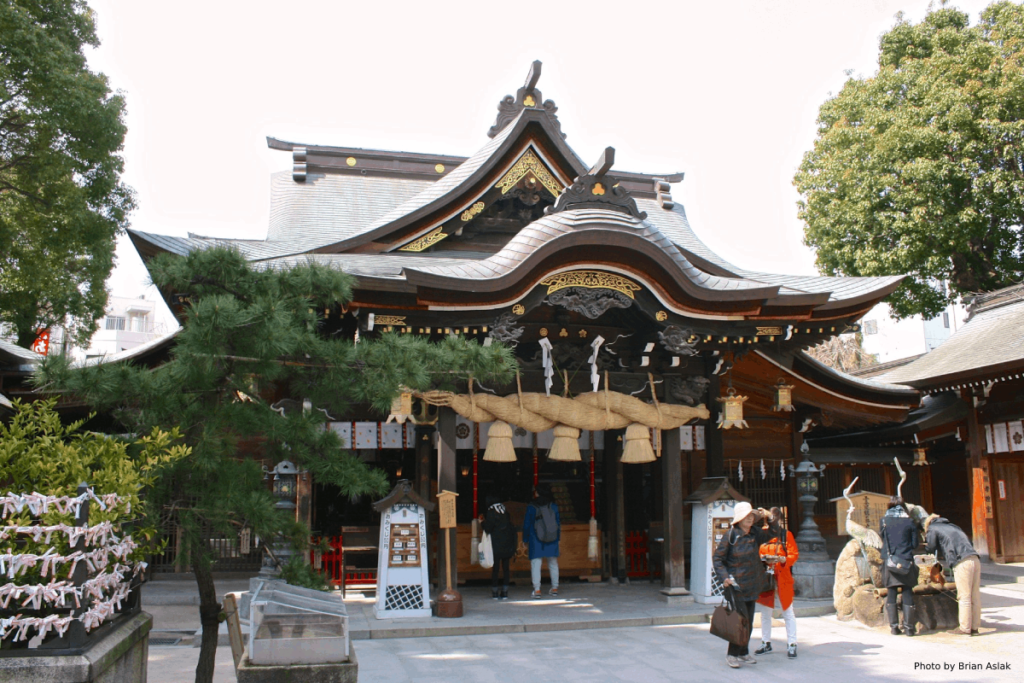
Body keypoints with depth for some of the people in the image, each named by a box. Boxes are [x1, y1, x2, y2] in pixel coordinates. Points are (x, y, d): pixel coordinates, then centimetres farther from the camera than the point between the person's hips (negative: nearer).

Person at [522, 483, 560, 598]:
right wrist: (558, 537, 17)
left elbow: (526, 525, -3)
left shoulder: (531, 507, -7)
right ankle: (555, 587, 20)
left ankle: (537, 589, -8)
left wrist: (525, 539, 7)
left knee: (535, 564, -1)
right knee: (553, 563, 15)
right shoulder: (553, 506, 2)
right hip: (552, 541, 3)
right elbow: (558, 523, 7)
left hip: (536, 541, -3)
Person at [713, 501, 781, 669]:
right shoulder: (730, 536, -13)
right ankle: (732, 654, 5)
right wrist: (724, 577, -19)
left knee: (749, 621, 12)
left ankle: (743, 653, 25)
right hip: (736, 585, -6)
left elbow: (773, 534, 17)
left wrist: (770, 517, 0)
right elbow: (717, 558, -9)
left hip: (752, 585, 6)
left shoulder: (755, 533, 4)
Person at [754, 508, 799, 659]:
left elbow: (794, 554, -3)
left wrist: (783, 559, -20)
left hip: (782, 578, -2)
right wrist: (761, 558, -14)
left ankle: (791, 645, 8)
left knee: (788, 612, 1)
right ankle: (766, 644, 21)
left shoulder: (786, 534, 1)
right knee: (765, 612, 10)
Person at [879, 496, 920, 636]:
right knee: (907, 594, 5)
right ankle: (908, 627, 4)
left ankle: (894, 626, 5)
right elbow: (915, 543, 2)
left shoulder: (884, 520, 0)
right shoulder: (909, 521, -1)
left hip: (889, 561, 1)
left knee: (891, 594, 7)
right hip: (906, 562, -1)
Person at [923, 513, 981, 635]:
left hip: (962, 562, -7)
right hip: (975, 559, 7)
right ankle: (974, 627, 11)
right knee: (975, 597, 8)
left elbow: (930, 549, 7)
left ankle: (965, 629, -2)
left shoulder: (932, 528, 13)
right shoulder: (953, 526, 33)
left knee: (964, 597, -4)